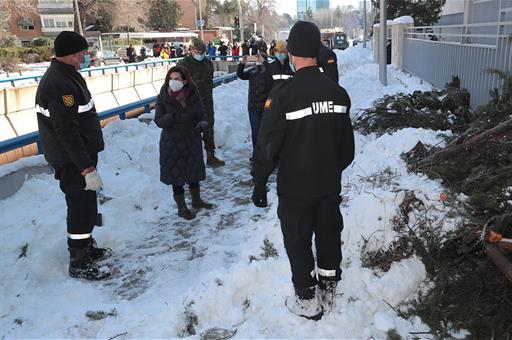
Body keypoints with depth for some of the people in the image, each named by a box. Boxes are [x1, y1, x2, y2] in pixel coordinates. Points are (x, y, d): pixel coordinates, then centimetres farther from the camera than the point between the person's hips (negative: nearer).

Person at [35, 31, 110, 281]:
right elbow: (67, 132, -27)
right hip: (72, 161, -10)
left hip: (78, 155, 10)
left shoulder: (63, 75, 10)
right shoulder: (60, 84, -24)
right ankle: (79, 264, 15)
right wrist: (87, 167, -26)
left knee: (85, 203, 22)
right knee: (81, 207, 1)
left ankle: (86, 246, 40)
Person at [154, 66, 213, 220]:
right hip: (172, 143, -3)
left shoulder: (193, 96, -6)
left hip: (192, 140, 3)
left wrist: (202, 124, -24)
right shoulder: (163, 98, -11)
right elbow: (158, 121, -11)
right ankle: (181, 208, 23)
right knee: (176, 174, 7)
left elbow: (202, 115, -1)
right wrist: (174, 117, -28)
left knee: (194, 172, 18)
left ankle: (196, 200, 41)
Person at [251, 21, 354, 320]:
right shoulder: (338, 92, -2)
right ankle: (328, 294, 34)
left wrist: (260, 183, -3)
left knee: (298, 243, 12)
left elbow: (267, 146, -16)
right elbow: (347, 143, 7)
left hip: (295, 189, -5)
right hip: (330, 185, 5)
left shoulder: (282, 95, -20)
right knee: (329, 237, 18)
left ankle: (308, 301, 25)